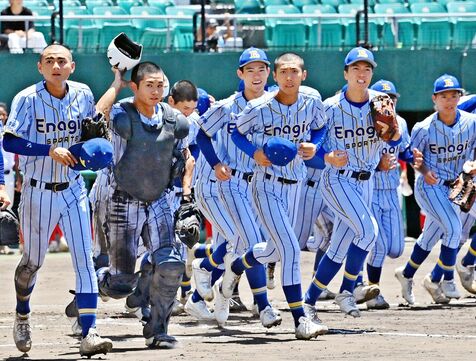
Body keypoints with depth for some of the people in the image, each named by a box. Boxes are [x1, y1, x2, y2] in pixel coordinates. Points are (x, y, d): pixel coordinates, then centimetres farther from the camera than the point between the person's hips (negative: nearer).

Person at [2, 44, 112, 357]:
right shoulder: (27, 99, -14)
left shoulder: (83, 95, -2)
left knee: (84, 260, -7)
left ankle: (89, 333, -10)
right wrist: (50, 150, -29)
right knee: (33, 261, 12)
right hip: (39, 192, -2)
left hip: (73, 190, 2)